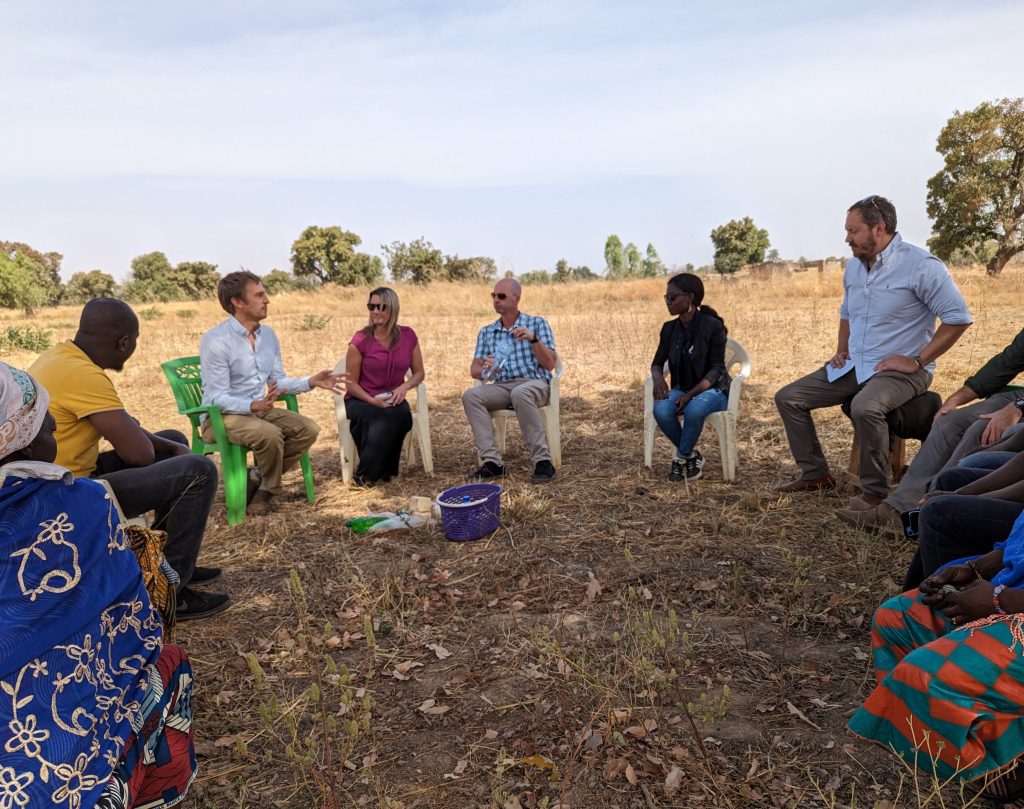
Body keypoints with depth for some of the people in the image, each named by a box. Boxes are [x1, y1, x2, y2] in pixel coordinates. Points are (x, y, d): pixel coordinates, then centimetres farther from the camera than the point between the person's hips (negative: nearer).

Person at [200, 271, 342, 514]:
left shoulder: (268, 334, 5)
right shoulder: (215, 340, -17)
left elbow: (278, 381, 10)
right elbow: (217, 397, -20)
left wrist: (310, 382, -6)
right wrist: (254, 405, -37)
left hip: (259, 410, 7)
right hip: (221, 416, -7)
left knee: (308, 428, -13)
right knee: (269, 434, -34)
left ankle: (259, 481, -3)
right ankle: (268, 487, -4)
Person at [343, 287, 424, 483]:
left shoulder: (408, 336, 0)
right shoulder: (361, 340, -8)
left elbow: (419, 373, 9)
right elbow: (351, 383, -4)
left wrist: (404, 387, -13)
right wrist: (373, 401, -20)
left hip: (392, 400, 3)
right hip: (361, 401, -2)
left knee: (401, 415, -33)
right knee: (382, 419, -36)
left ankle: (371, 473, -13)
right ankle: (365, 474, -11)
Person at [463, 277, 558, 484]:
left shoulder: (537, 323, 7)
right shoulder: (486, 332, 17)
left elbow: (550, 364, -1)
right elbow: (474, 369, 10)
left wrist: (533, 339, -17)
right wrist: (484, 370, -15)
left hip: (534, 384, -3)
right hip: (501, 387, 4)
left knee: (520, 393, -39)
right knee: (471, 395, -26)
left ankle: (543, 461, -34)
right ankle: (492, 461, -29)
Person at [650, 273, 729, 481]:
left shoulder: (713, 326, -13)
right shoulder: (669, 329, 2)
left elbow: (717, 369, -15)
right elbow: (657, 363, 7)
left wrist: (690, 394, -27)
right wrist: (658, 379, -18)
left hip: (712, 390, -4)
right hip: (682, 389, 4)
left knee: (694, 409, -38)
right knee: (660, 409, -29)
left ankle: (682, 457, -12)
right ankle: (691, 455, -8)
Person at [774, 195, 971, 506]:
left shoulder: (921, 266, -13)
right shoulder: (854, 266, 10)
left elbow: (958, 317, -15)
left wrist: (917, 361, -18)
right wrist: (841, 351, 12)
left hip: (901, 370, -8)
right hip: (853, 366, 8)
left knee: (865, 407, -38)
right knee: (788, 398, -1)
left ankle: (874, 490, -17)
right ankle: (814, 474, 8)